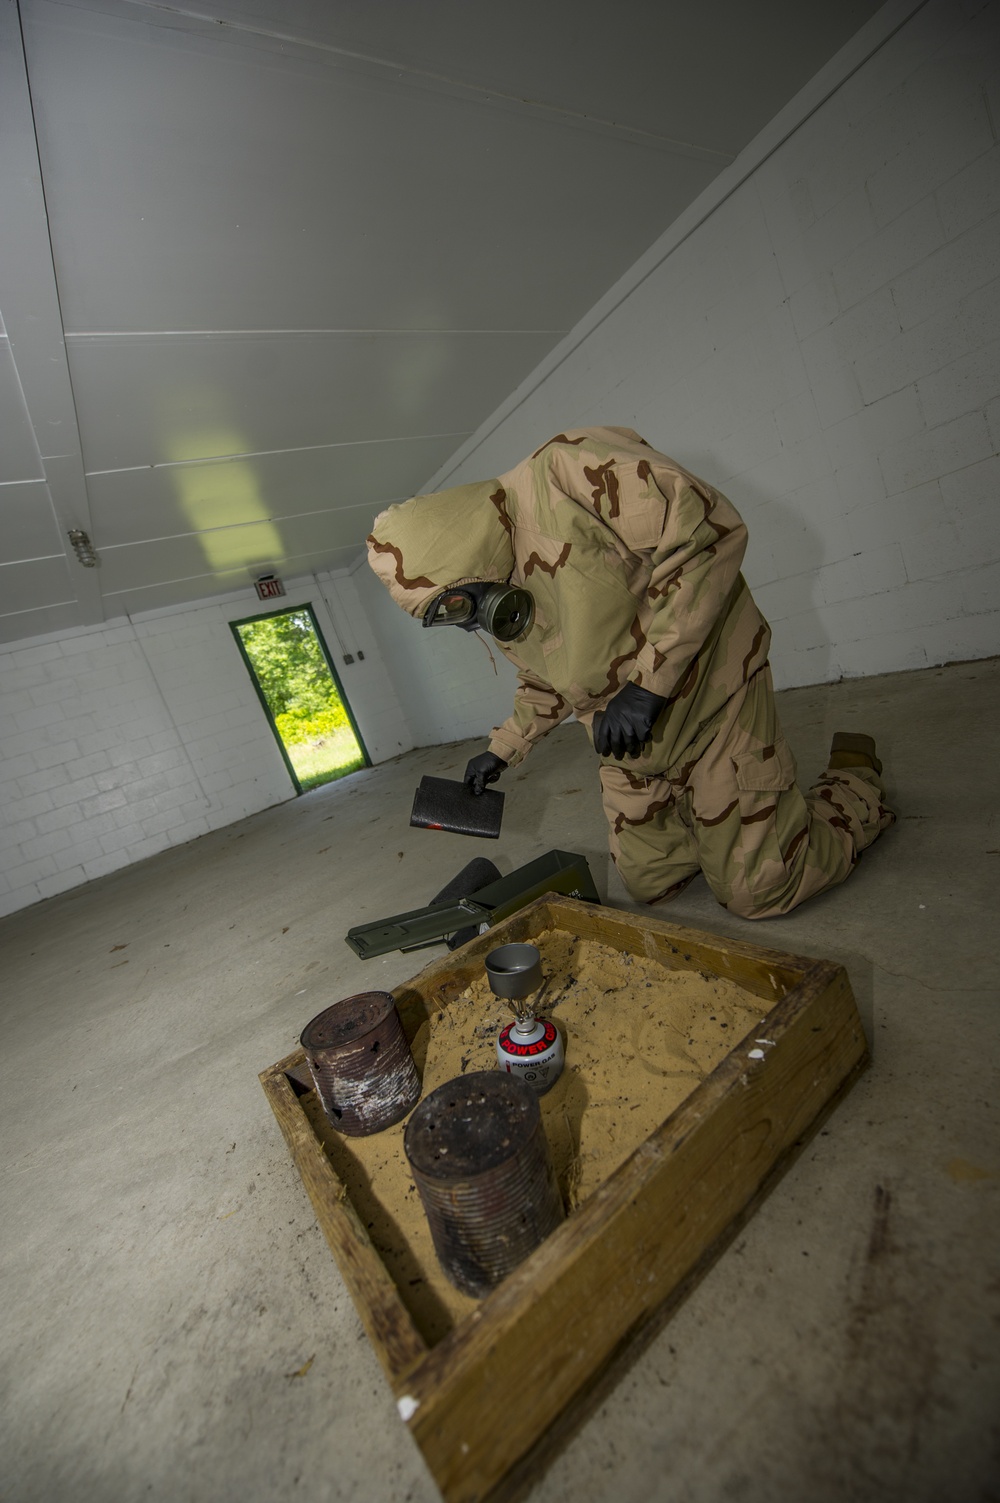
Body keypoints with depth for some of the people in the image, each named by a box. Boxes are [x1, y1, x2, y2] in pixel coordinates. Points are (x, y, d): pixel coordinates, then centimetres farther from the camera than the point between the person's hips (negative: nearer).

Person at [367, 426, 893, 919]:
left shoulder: (565, 473, -21)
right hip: (631, 747, 7)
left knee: (757, 892, -1)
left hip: (710, 697, -7)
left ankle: (855, 778, 23)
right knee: (648, 884, 12)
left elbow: (710, 530, -27)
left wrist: (648, 681, -29)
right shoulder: (496, 607, 4)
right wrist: (503, 749, 16)